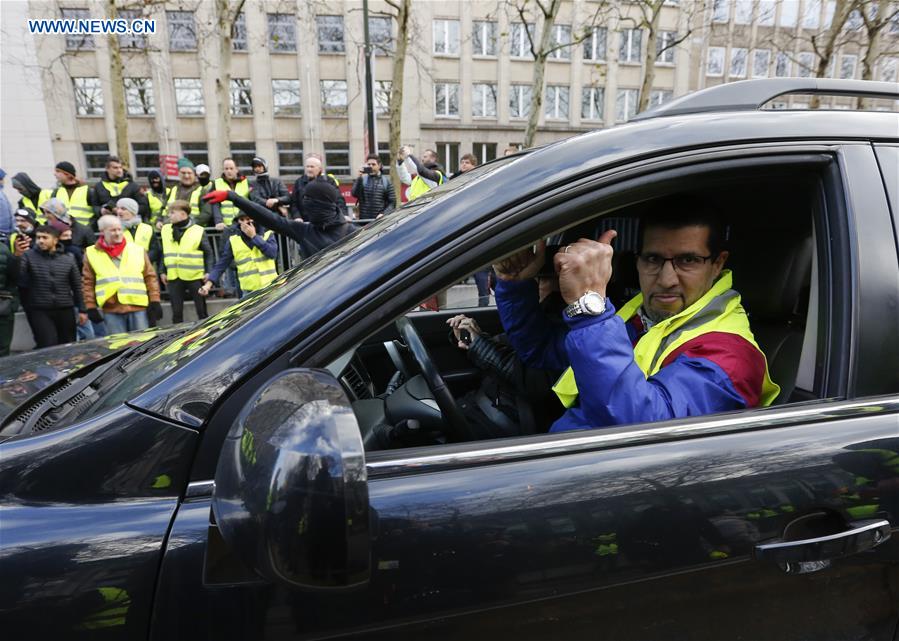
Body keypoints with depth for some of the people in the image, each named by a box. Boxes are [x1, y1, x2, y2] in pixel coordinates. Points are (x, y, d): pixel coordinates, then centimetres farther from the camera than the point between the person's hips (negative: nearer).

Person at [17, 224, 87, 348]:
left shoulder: (68, 258, 7)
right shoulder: (28, 256, 0)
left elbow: (77, 286, 11)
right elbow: (20, 283, -9)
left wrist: (82, 310, 9)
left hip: (65, 310, 3)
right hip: (39, 311, -2)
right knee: (48, 347, -10)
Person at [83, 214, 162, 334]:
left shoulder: (137, 250, 8)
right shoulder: (92, 254, 6)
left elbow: (150, 276, 8)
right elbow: (88, 282, 8)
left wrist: (154, 301, 1)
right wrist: (91, 307, 1)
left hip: (138, 307, 0)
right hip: (111, 310, 0)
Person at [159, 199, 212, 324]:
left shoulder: (198, 231, -3)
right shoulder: (166, 230, 10)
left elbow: (208, 253, -1)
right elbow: (164, 253, 15)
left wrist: (208, 272, -9)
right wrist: (162, 271, 10)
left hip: (195, 276, -4)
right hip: (174, 277, 4)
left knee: (201, 310, 5)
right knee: (176, 312, 8)